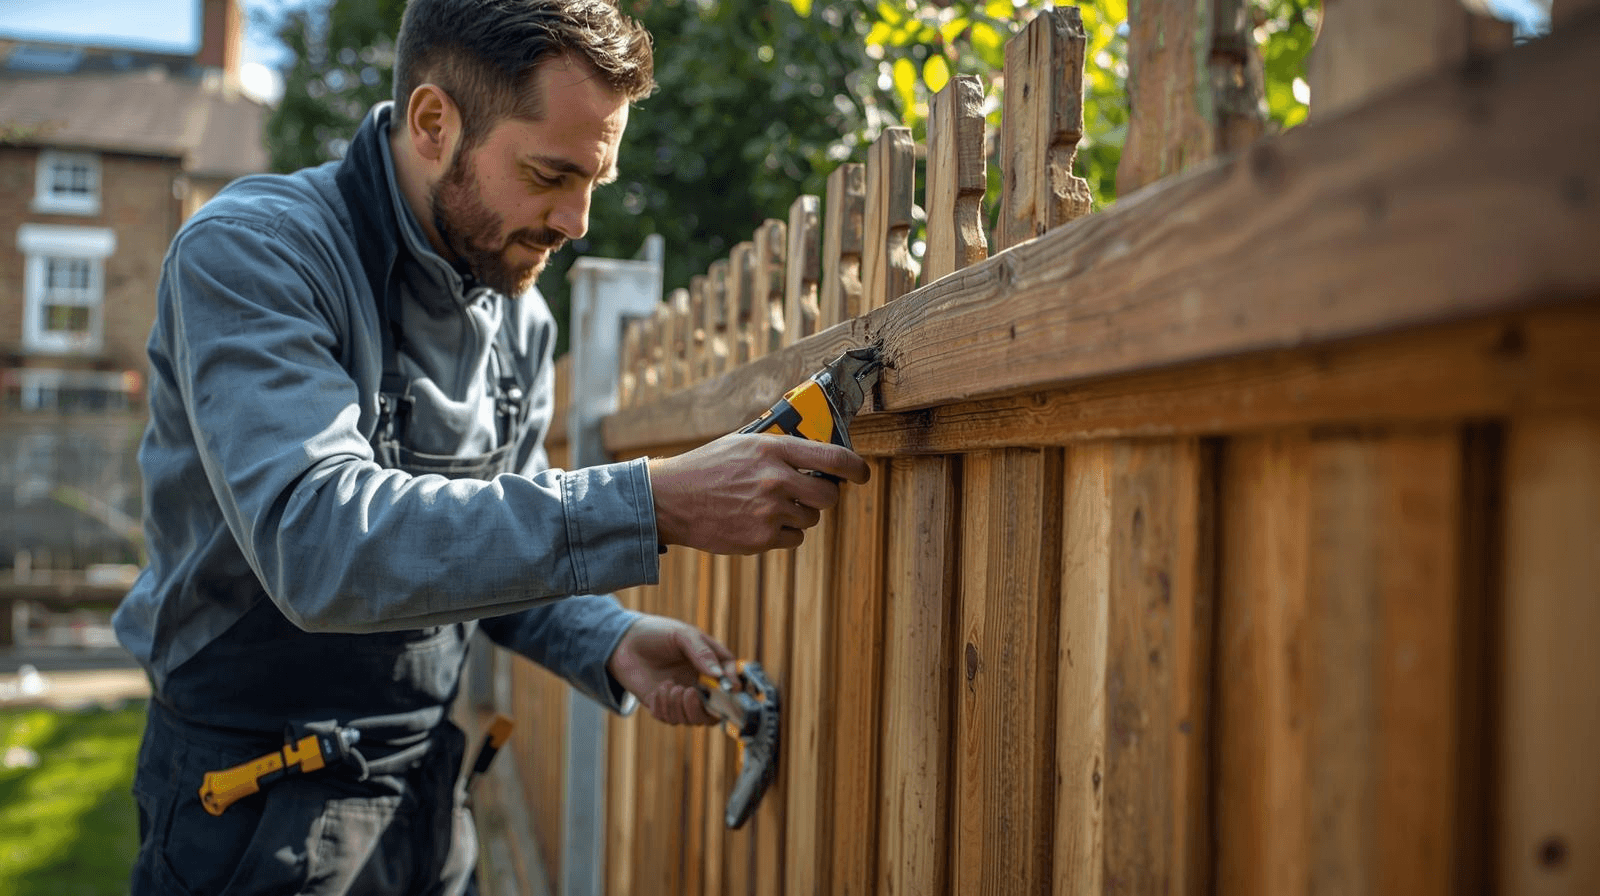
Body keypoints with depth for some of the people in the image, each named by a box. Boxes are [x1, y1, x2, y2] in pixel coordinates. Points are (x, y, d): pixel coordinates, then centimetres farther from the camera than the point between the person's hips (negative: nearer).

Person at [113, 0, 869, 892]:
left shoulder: (521, 317, 3)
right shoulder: (249, 253, -19)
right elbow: (321, 543, -33)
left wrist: (610, 642, -8)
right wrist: (654, 504, -37)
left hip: (429, 787, 7)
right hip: (259, 811, -6)